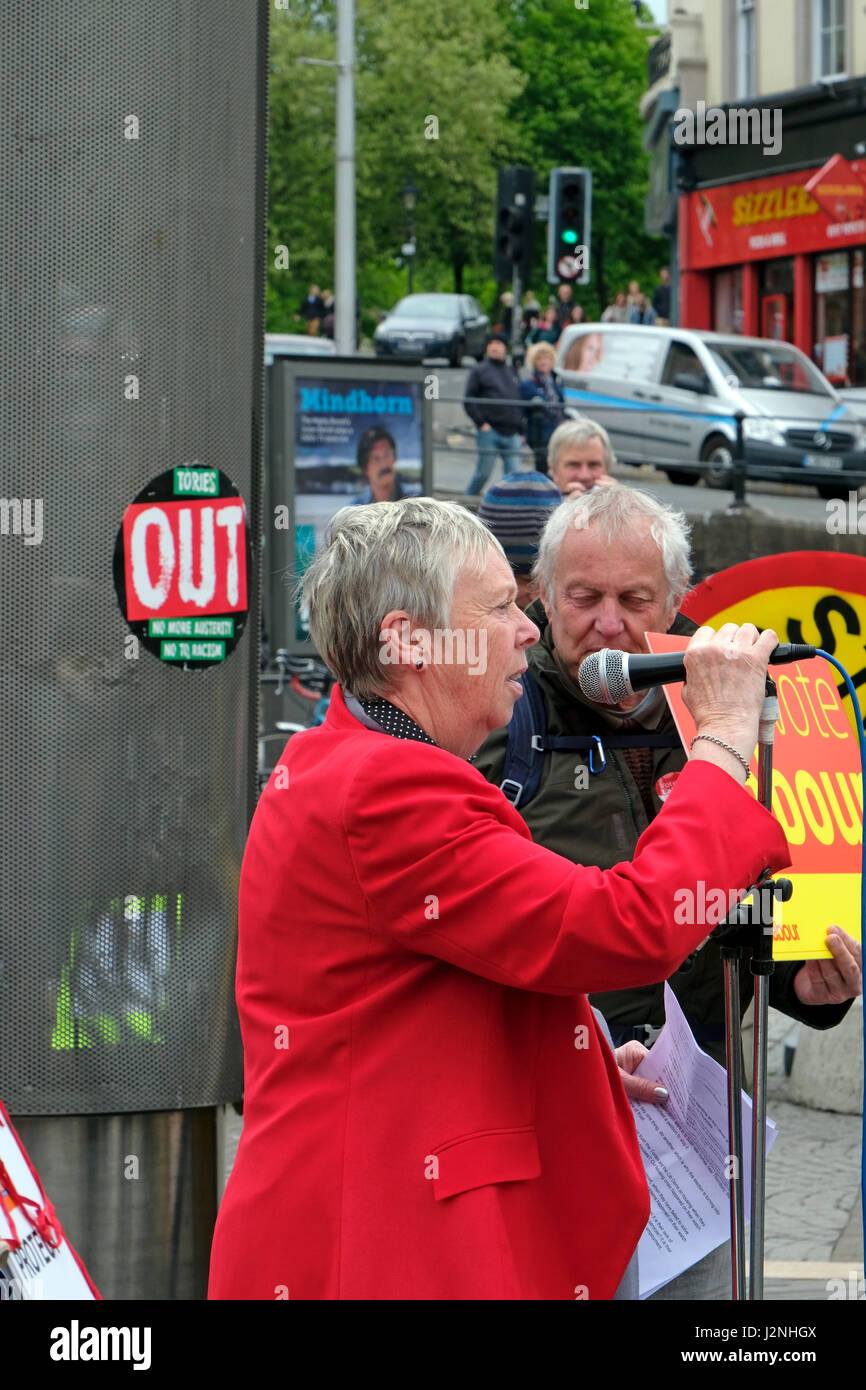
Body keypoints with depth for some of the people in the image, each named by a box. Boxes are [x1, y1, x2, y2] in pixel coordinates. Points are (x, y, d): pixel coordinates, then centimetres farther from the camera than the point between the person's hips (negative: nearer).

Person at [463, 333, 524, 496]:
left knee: (514, 473, -2)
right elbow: (469, 401, -1)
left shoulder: (512, 372, 18)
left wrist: (521, 430, 14)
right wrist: (481, 423, -12)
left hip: (512, 434, 4)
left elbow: (520, 402, 22)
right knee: (483, 472, -2)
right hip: (489, 432, -4)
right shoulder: (479, 371, 5)